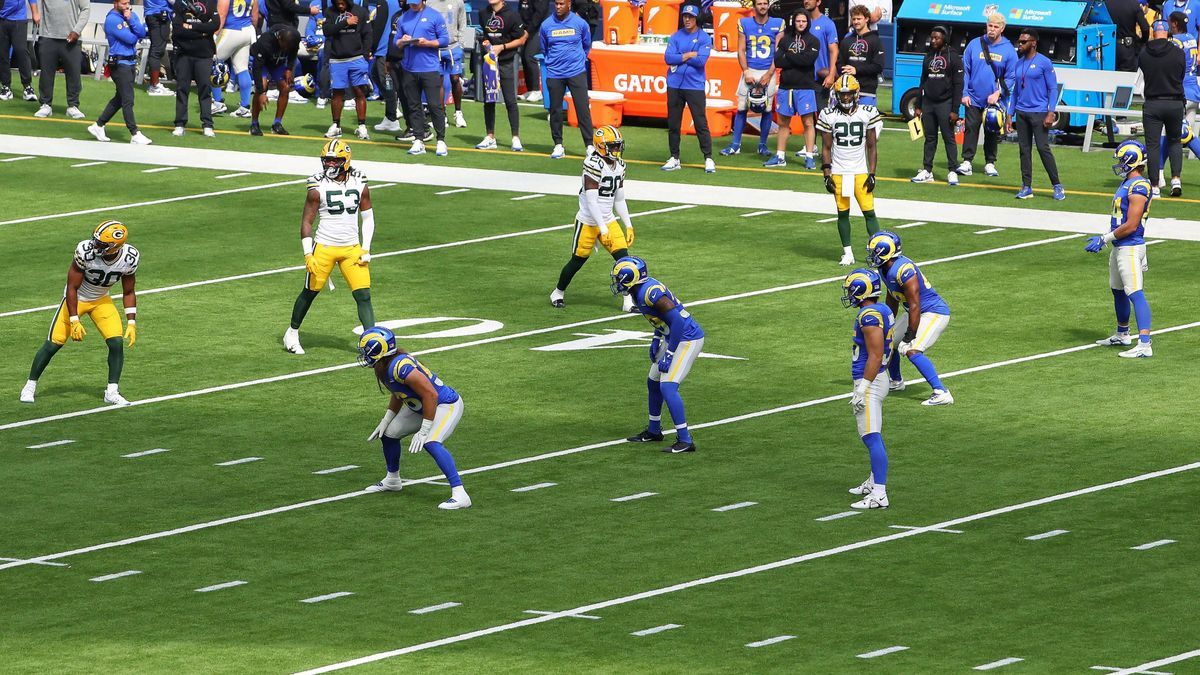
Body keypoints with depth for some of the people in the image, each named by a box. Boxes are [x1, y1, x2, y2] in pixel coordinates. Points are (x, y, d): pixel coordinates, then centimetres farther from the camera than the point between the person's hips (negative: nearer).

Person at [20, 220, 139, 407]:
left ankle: (112, 392, 0)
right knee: (53, 344, -4)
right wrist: (74, 321, -22)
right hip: (76, 299, -3)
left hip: (101, 300, 3)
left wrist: (131, 323, -9)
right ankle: (30, 386, 14)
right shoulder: (86, 251, -33)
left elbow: (128, 293, -3)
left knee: (116, 343, -12)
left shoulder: (129, 258, -21)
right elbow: (72, 287, -21)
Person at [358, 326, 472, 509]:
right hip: (419, 407, 10)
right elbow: (398, 396, 17)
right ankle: (392, 480, 40)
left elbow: (431, 395, -32)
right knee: (389, 433, 16)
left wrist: (424, 431, -28)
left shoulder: (400, 367, -32)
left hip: (446, 406, -10)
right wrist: (384, 422, 14)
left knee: (430, 443, -31)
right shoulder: (383, 368, -2)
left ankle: (460, 495, -32)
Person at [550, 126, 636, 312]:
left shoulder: (619, 165, 5)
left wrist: (629, 226, 10)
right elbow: (591, 201, -22)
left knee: (623, 257, -6)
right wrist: (602, 229, -24)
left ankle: (629, 302, -3)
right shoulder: (593, 164, -21)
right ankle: (558, 293, 29)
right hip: (588, 221, -7)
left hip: (608, 220, 7)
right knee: (577, 261, 6)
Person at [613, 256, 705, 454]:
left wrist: (669, 355, -23)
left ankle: (685, 440, -14)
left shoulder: (650, 292, -24)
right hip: (673, 339, 11)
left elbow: (677, 319, -27)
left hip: (687, 339, -11)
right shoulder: (640, 290, 6)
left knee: (668, 387, -17)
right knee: (653, 382, 20)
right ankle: (653, 431, 36)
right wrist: (656, 341, 14)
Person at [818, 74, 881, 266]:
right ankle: (847, 253, 15)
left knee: (869, 212, -6)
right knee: (843, 212, 5)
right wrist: (827, 175, -3)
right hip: (838, 173, 1)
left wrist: (872, 174, -2)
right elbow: (826, 148, 3)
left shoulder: (867, 113, -1)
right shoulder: (829, 115, -1)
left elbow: (872, 147, 3)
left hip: (861, 171, -1)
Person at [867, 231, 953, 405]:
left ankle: (942, 393, -26)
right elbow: (892, 300, 18)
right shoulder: (885, 269, 2)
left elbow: (914, 305, -27)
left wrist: (910, 336, -22)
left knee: (913, 351, -24)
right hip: (919, 312, 10)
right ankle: (895, 382, 43)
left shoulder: (903, 270, -28)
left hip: (934, 313, -10)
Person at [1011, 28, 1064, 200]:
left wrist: (1050, 113, -15)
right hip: (1021, 113, 6)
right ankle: (1026, 187, 11)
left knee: (1043, 148, -10)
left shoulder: (1044, 62, -6)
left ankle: (1057, 186, -3)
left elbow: (1053, 89, -7)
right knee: (1024, 149, 6)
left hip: (1038, 113, -6)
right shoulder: (1018, 64, 13)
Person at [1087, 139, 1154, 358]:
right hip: (1120, 248, 11)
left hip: (1130, 248, -11)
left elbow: (1131, 226, -22)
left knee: (1135, 294, -14)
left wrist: (1105, 239, -14)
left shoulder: (1138, 188, -19)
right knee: (1118, 291, 23)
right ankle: (1122, 335, 41)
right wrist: (1103, 238, 15)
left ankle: (1144, 345, -19)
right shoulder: (1128, 184, 12)